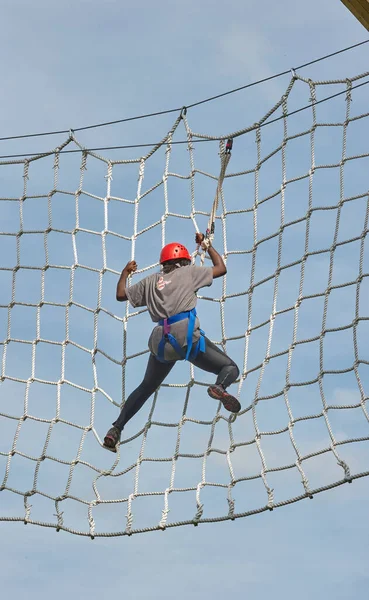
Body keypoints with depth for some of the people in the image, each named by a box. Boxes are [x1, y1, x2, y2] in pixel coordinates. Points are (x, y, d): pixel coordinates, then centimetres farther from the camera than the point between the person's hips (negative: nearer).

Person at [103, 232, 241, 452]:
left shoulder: (151, 281, 22)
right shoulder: (189, 272, 14)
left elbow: (121, 295, 29)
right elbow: (221, 269, 23)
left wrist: (125, 273, 47)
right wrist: (207, 245, 36)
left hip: (161, 342, 4)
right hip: (187, 336, -4)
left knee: (146, 387, 23)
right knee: (230, 368, 4)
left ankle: (116, 429, 13)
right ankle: (220, 387, -33)